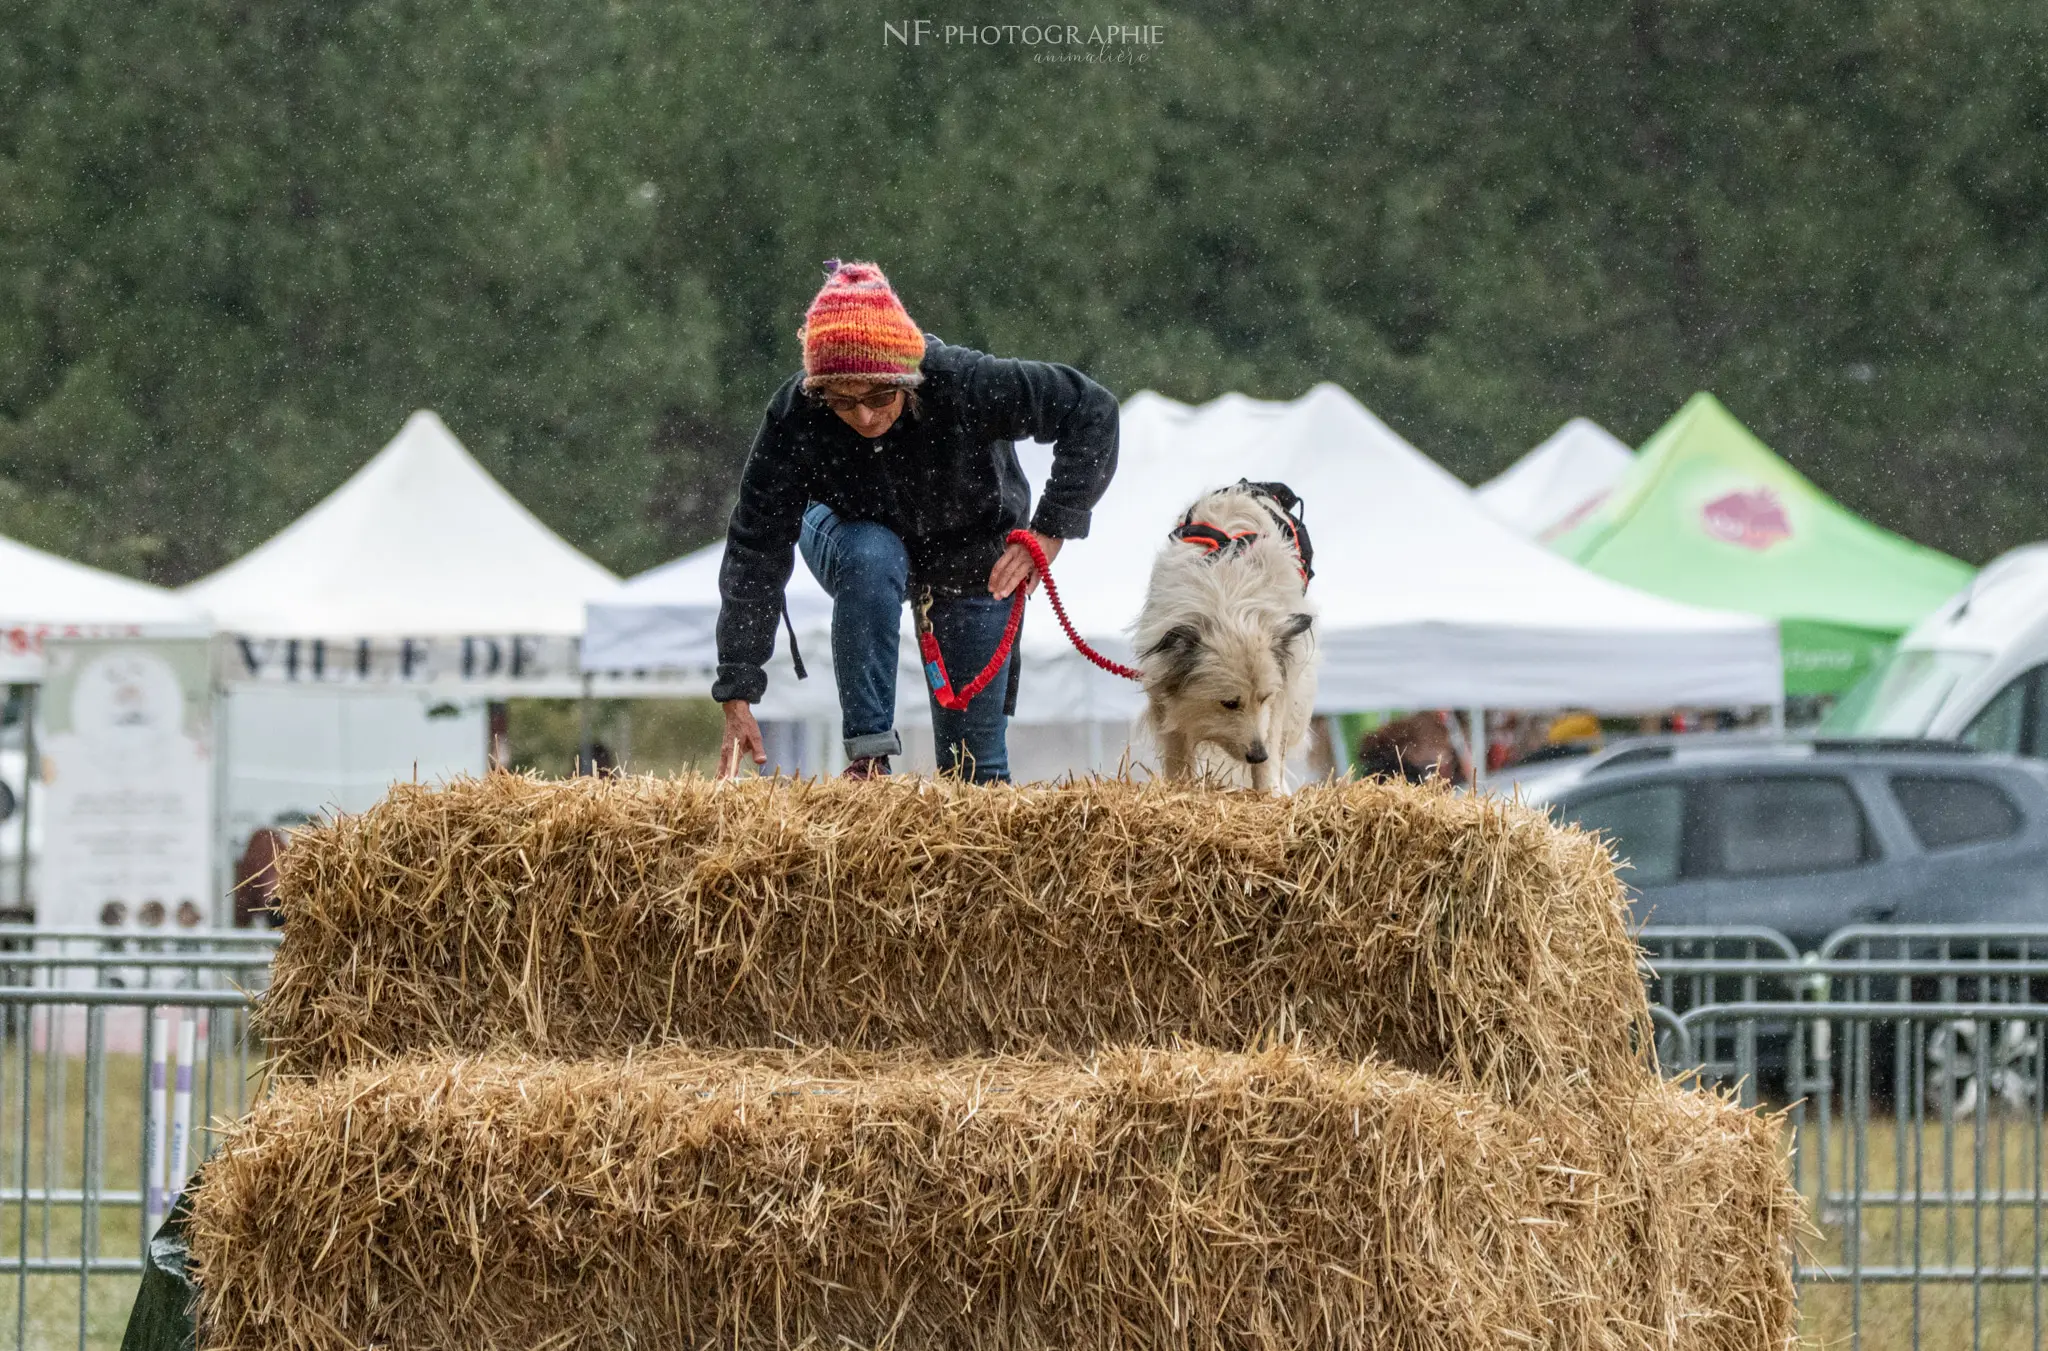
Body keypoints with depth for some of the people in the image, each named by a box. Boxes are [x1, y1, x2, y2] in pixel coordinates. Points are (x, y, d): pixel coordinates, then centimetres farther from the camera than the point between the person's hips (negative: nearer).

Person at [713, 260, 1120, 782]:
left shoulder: (967, 383, -37)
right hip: (851, 533, 0)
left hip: (973, 556, 0)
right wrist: (737, 699, -34)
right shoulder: (795, 416, -34)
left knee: (974, 767, 0)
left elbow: (1091, 411, -27)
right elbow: (756, 553, -30)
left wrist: (1050, 532, -34)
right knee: (869, 559, -38)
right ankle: (868, 757, -28)